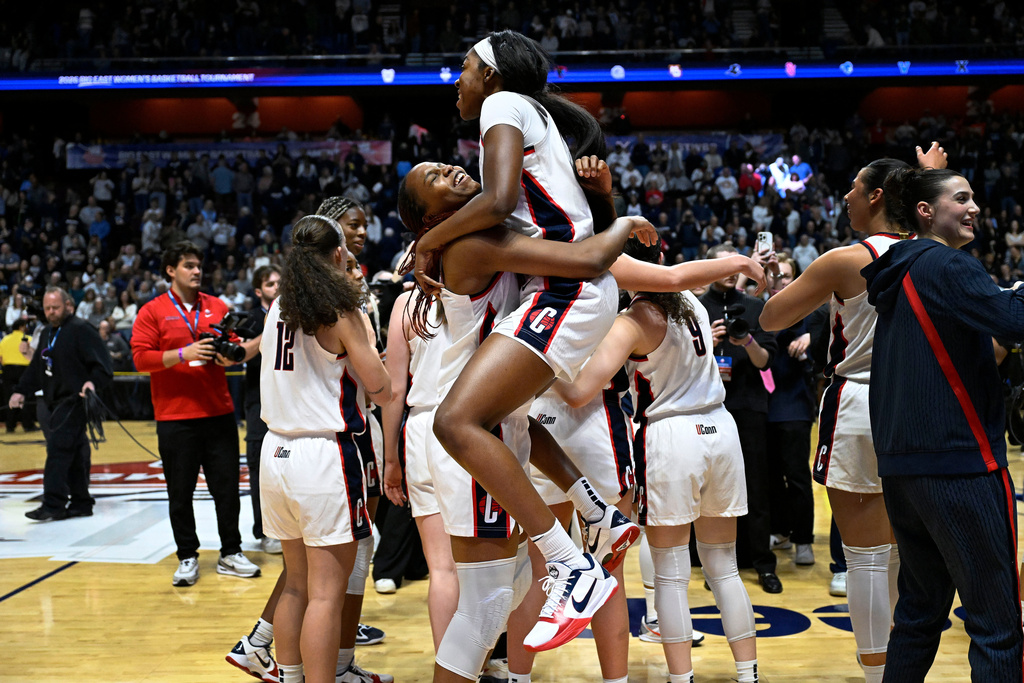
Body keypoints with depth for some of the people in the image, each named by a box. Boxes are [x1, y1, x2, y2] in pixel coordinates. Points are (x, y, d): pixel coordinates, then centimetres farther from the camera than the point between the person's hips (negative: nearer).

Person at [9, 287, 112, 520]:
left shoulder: (81, 329, -8)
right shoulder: (47, 334, 21)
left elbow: (102, 363, -15)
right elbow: (36, 368, 27)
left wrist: (93, 381, -30)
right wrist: (21, 391, 18)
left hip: (74, 400, -9)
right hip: (56, 402, 9)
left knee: (58, 449, -13)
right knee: (75, 454, 11)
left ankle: (53, 505, -12)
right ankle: (81, 503, 15)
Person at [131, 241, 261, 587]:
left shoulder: (218, 307, 11)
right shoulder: (152, 312, 0)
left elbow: (236, 345, 17)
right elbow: (140, 358, -7)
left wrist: (229, 356, -5)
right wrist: (182, 354, -18)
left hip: (219, 413, 3)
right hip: (175, 417, -3)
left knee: (227, 486, 6)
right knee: (180, 492, 4)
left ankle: (230, 554, 17)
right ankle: (187, 558, 17)